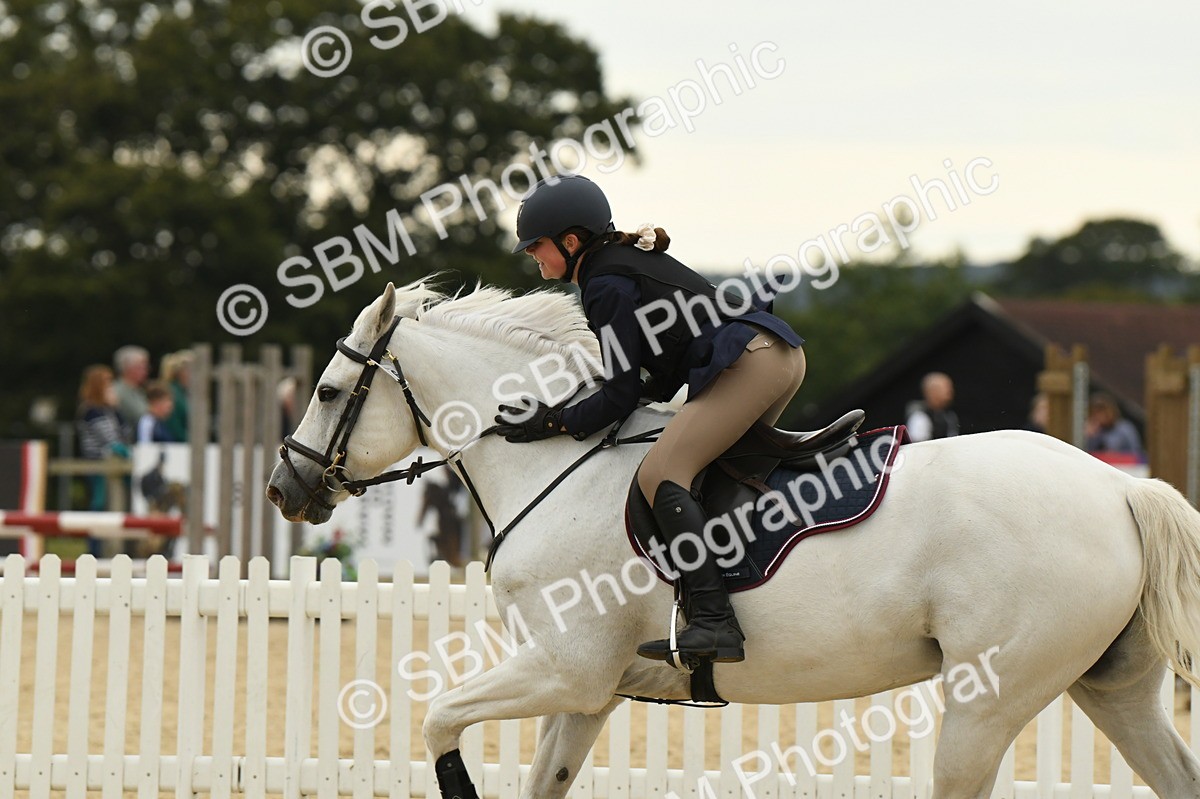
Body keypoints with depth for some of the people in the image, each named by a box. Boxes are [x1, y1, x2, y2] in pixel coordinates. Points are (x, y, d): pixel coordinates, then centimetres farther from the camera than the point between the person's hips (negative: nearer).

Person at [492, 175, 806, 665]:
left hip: (748, 363, -11)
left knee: (660, 474, -16)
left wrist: (554, 424, 0)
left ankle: (714, 624, -29)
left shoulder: (605, 285, -5)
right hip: (785, 353, 11)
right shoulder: (632, 260, 24)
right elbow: (666, 376, 29)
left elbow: (621, 395, -6)